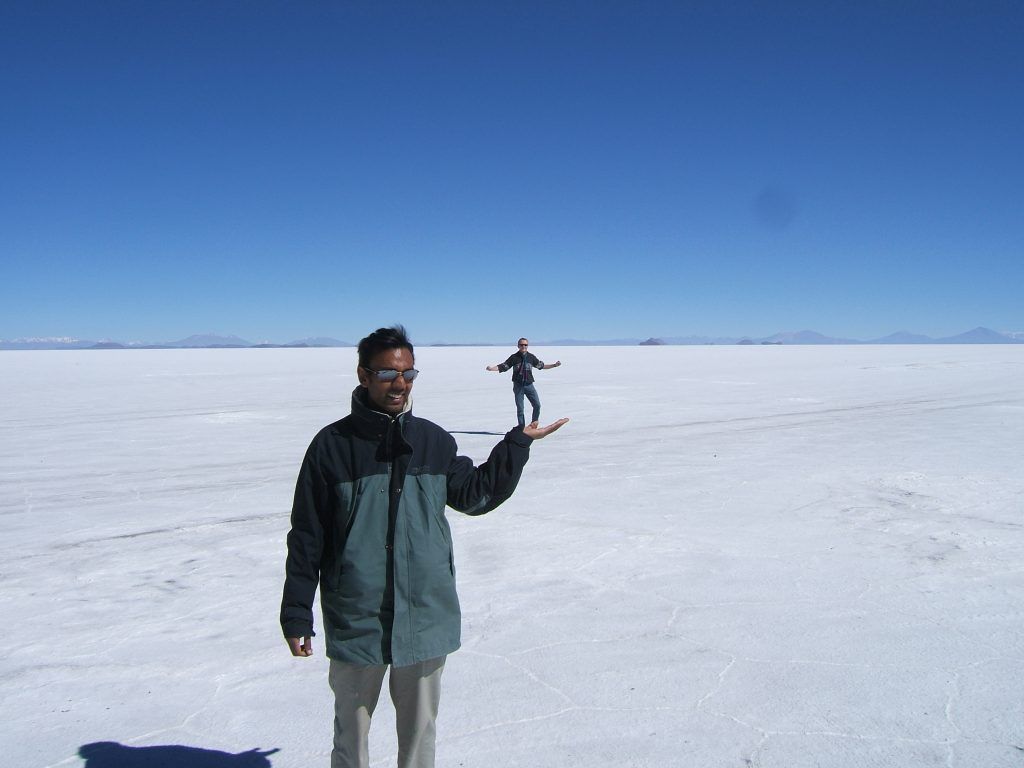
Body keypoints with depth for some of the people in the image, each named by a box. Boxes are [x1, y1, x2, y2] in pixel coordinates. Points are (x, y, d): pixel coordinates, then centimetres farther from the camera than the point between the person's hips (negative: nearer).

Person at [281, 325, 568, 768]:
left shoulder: (434, 441, 1)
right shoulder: (332, 445, -8)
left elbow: (474, 495, 10)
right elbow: (306, 537, -4)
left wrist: (518, 444, 5)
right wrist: (296, 614, -3)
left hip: (426, 621, 3)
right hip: (356, 622, -2)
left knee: (420, 731, 18)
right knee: (351, 731, 16)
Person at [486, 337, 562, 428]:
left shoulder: (531, 357, 5)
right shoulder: (514, 357, -2)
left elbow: (540, 366, 19)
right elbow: (503, 367, 0)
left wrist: (554, 365, 18)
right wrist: (492, 368, -14)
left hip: (529, 385, 2)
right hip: (518, 386, -2)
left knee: (537, 405, -5)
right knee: (520, 409, 1)